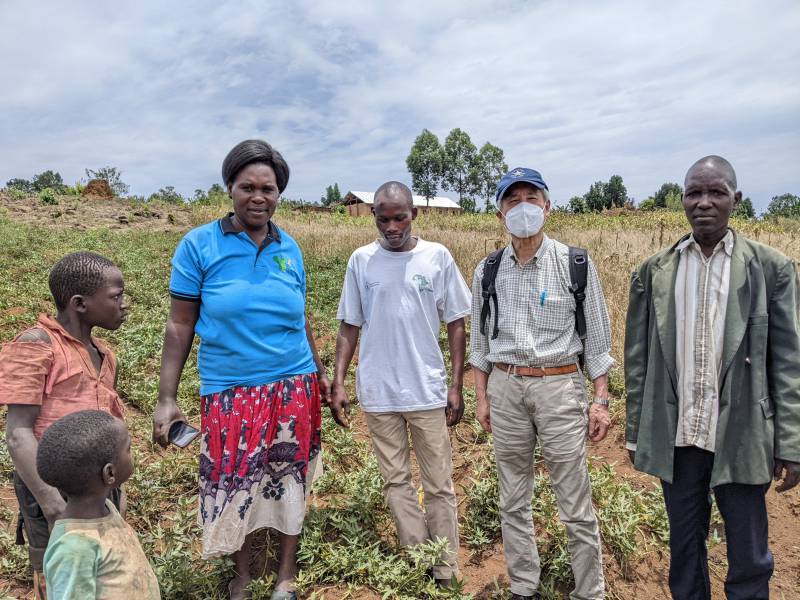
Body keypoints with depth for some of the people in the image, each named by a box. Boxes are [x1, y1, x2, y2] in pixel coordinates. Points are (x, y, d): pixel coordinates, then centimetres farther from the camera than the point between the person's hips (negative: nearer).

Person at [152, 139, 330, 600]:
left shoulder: (290, 248, 3)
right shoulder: (199, 245, -5)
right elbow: (180, 325, -3)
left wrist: (320, 373, 16)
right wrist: (167, 398, -7)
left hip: (293, 388, 2)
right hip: (229, 391, -2)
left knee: (290, 481, 11)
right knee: (233, 485, 8)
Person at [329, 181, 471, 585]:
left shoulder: (437, 257, -2)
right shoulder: (361, 260, 1)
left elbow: (455, 323, 2)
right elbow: (349, 326, 6)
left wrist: (456, 386, -2)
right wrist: (338, 383, -1)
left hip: (428, 390, -1)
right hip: (378, 392, 2)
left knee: (439, 485, 7)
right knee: (396, 481, 11)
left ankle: (446, 573, 23)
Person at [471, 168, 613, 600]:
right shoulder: (488, 272, 4)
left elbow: (597, 338, 1)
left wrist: (601, 400, -2)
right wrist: (481, 397, 8)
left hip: (560, 386, -2)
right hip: (505, 388, 3)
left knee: (575, 506, 4)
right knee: (513, 502, 13)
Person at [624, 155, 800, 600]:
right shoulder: (655, 272, 2)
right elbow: (638, 360, 5)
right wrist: (635, 432, 6)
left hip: (740, 440, -1)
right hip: (676, 438, 2)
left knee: (749, 561, 11)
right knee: (685, 550, 16)